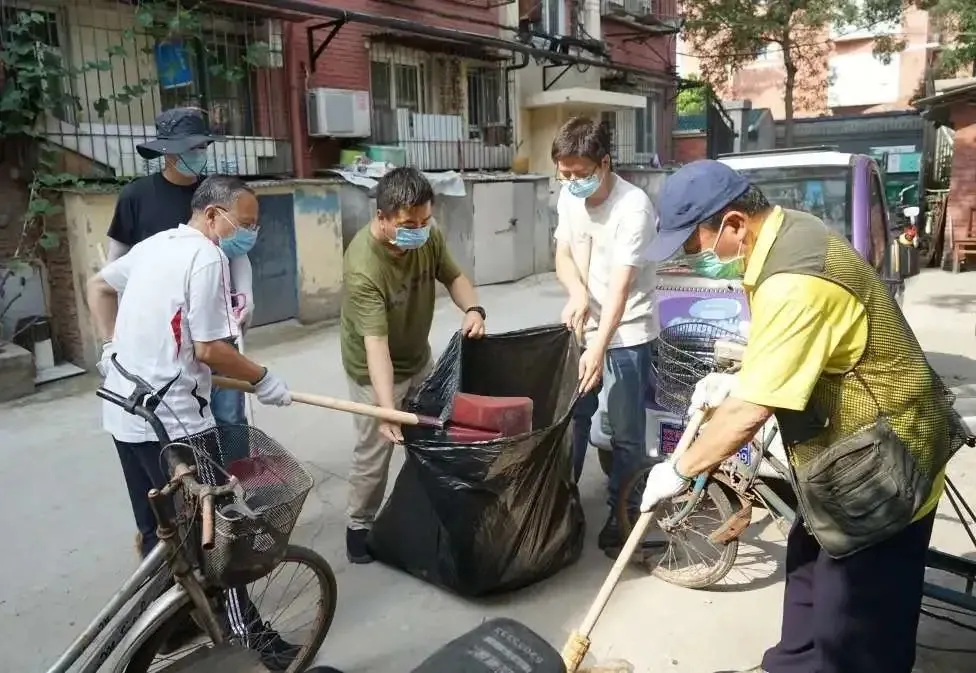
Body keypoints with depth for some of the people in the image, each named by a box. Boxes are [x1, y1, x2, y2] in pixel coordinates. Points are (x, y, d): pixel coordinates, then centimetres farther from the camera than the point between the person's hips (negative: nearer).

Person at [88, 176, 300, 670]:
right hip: (171, 420, -9)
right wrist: (263, 380, -7)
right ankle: (249, 631, 13)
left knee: (157, 527, 20)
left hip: (124, 412, 9)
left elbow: (98, 286, 24)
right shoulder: (208, 257, -16)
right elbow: (208, 349, -19)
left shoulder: (155, 244, 11)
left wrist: (112, 345, 25)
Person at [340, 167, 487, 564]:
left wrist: (473, 309, -20)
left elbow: (453, 276, 0)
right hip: (374, 370, -7)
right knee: (374, 453, 3)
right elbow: (376, 343, -40)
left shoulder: (427, 235, -16)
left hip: (419, 358, 7)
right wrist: (387, 409, -47)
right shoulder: (362, 268, -36)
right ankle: (359, 527, 26)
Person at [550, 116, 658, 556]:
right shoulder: (568, 197, -1)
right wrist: (577, 293, -16)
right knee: (571, 415, 15)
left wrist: (599, 347, -34)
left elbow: (621, 284, -27)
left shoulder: (633, 206, -22)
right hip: (585, 325, 6)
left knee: (625, 432, 1)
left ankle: (622, 515, 18)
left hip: (626, 333, -6)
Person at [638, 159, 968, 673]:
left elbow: (750, 412, -29)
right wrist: (736, 379, 3)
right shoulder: (785, 232, 1)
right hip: (848, 450, 10)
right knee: (808, 569, 26)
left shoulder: (796, 282, -32)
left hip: (882, 466, -10)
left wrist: (679, 471, -16)